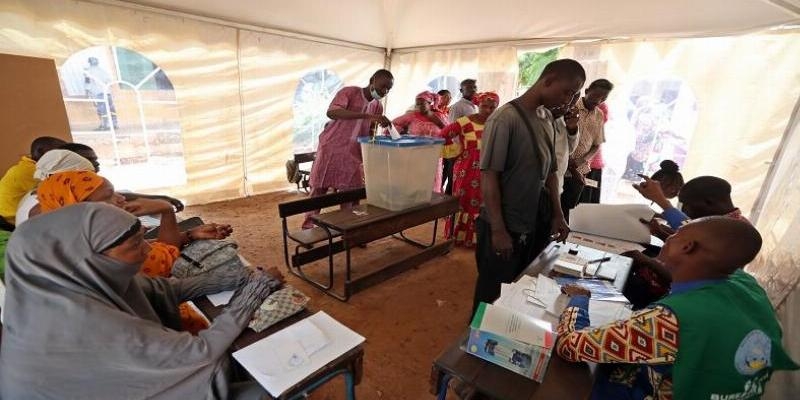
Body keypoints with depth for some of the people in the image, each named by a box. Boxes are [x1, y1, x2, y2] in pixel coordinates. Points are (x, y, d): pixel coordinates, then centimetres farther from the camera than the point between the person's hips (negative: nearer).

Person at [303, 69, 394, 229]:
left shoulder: (377, 106, 6)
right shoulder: (349, 92, -12)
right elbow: (331, 112, -31)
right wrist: (367, 115, -38)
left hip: (353, 154, 5)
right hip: (330, 149, -5)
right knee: (318, 189, 5)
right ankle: (307, 228, 18)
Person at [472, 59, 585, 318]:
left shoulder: (547, 119, 8)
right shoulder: (505, 119, -16)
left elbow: (549, 170, 15)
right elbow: (488, 176, -19)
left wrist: (558, 215, 13)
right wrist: (498, 230, -19)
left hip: (532, 226, 7)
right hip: (504, 228, -7)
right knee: (493, 296, 8)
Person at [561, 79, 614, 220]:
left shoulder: (599, 116, 8)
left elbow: (596, 145, 12)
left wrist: (582, 160, -9)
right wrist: (571, 167, -13)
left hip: (580, 172, 5)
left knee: (568, 209, 12)